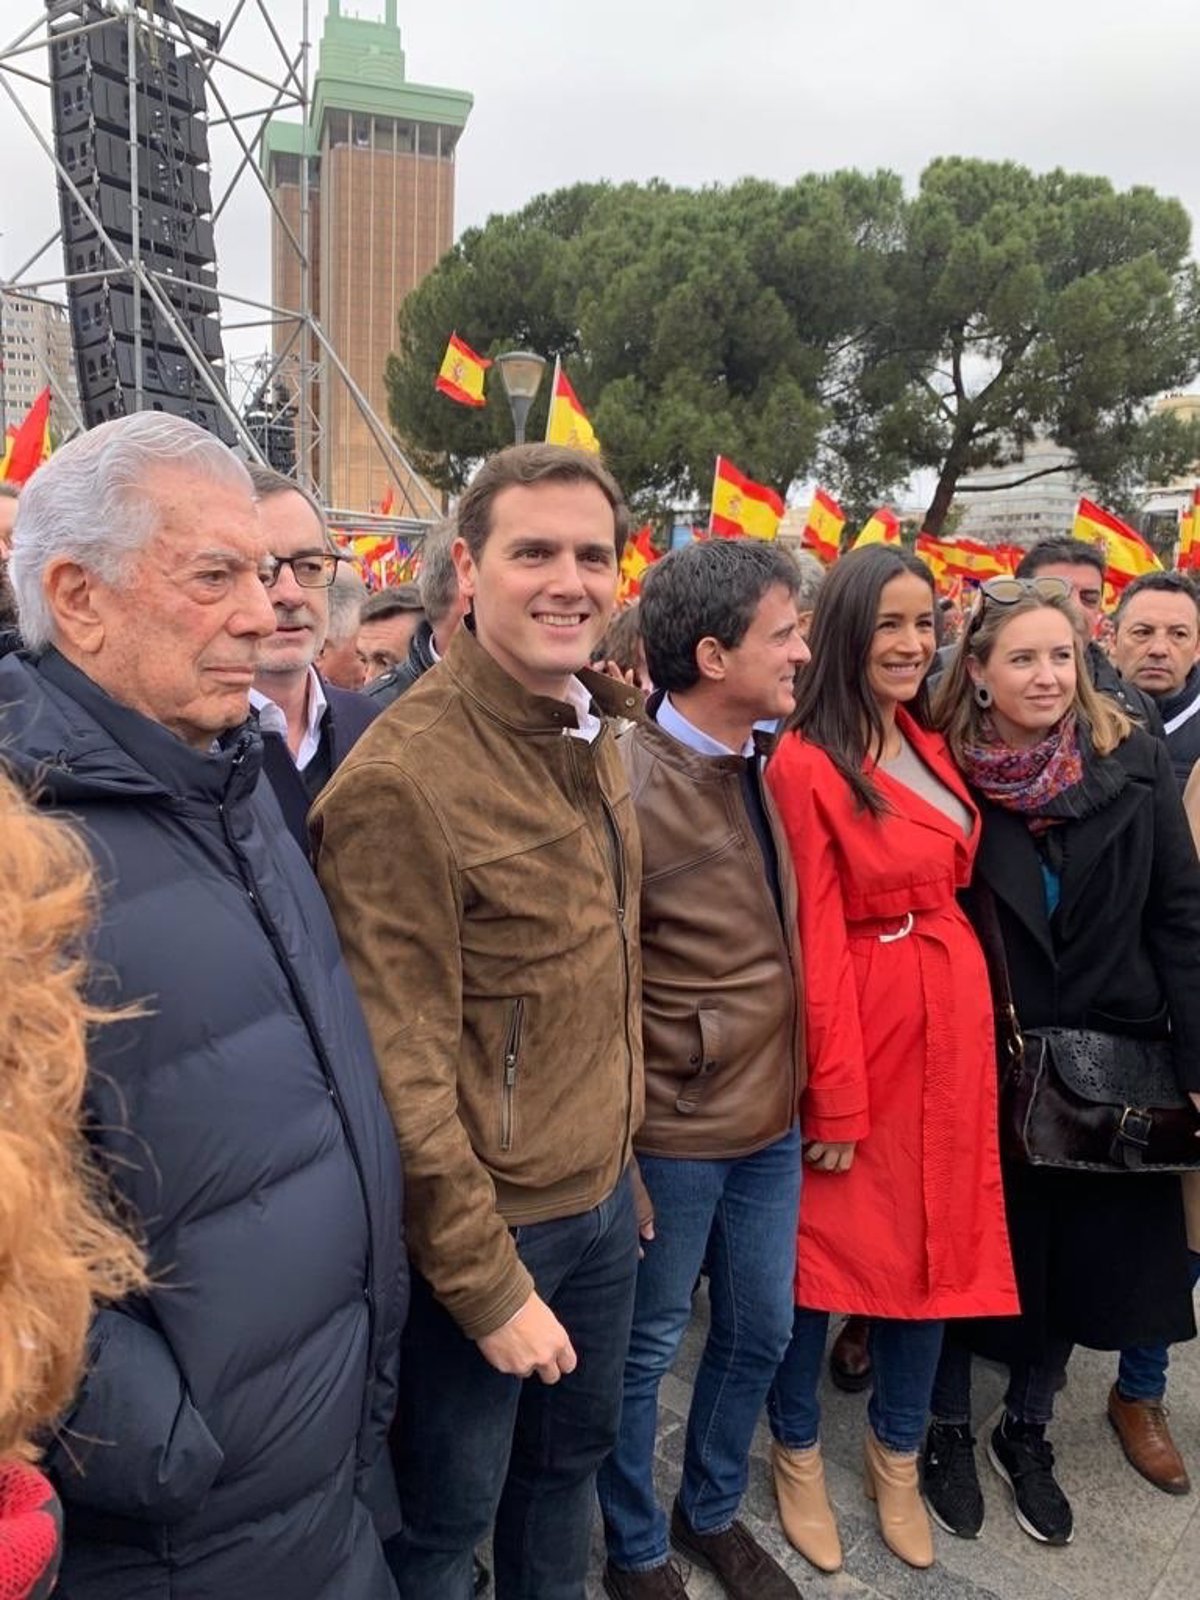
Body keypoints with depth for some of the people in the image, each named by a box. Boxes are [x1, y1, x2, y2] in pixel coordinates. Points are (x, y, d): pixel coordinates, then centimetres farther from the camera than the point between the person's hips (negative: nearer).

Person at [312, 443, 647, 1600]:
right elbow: (402, 1071, -21)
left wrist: (619, 1161, 14)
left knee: (574, 1459, 26)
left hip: (602, 1197, 7)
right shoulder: (402, 777, -24)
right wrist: (486, 1282, -15)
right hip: (485, 1226, -7)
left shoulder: (591, 739, 3)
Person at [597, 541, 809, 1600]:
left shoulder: (758, 767, 2)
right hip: (675, 1134, -7)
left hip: (773, 1119, 7)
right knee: (647, 1351, 15)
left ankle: (713, 1513, 46)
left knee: (760, 1334, 22)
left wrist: (795, 1088, 12)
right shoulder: (631, 786, -21)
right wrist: (620, 1152, -11)